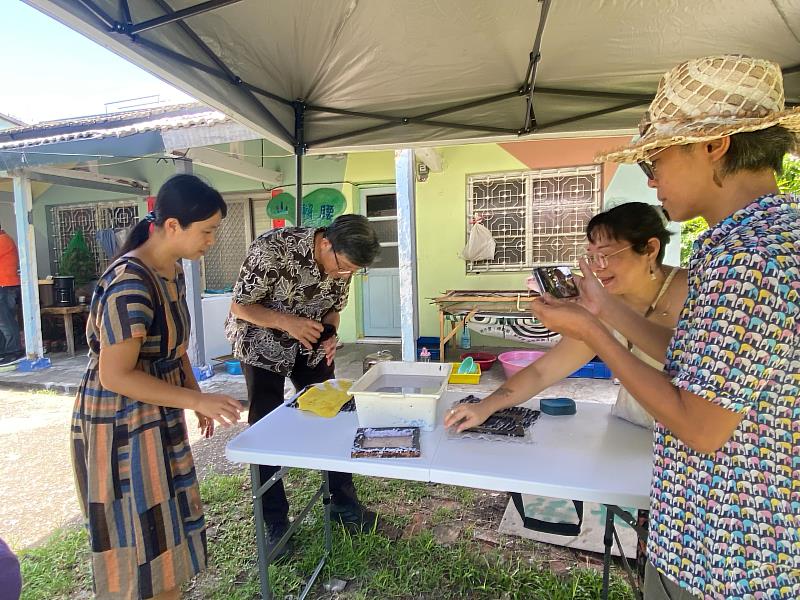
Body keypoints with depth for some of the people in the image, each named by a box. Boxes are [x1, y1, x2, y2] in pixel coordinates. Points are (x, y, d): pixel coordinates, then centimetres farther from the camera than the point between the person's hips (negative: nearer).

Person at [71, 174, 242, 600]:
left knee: (168, 529, 21)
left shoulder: (172, 270, 2)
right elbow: (115, 376, -25)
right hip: (121, 425, -8)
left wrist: (196, 397, 7)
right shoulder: (129, 284, -26)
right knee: (140, 542, 10)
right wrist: (197, 400, -23)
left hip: (158, 419, 8)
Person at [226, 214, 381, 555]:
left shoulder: (342, 262, -14)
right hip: (262, 342, -4)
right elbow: (239, 306, -20)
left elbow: (333, 307, 1)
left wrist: (329, 335, -20)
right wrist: (287, 322, -35)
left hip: (309, 344, 5)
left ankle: (343, 502, 24)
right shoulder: (272, 249, -30)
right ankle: (275, 522, 17)